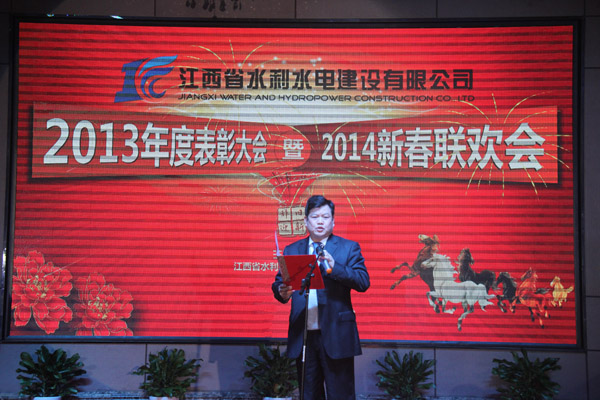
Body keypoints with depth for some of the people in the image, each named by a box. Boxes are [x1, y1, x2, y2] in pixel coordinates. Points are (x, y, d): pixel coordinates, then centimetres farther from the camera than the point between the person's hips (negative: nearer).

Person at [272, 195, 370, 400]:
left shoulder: (348, 248, 3)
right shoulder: (291, 250, 12)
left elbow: (363, 282, -7)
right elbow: (278, 283, 10)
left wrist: (334, 267, -21)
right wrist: (282, 292, -14)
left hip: (336, 336, -3)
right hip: (303, 336, 3)